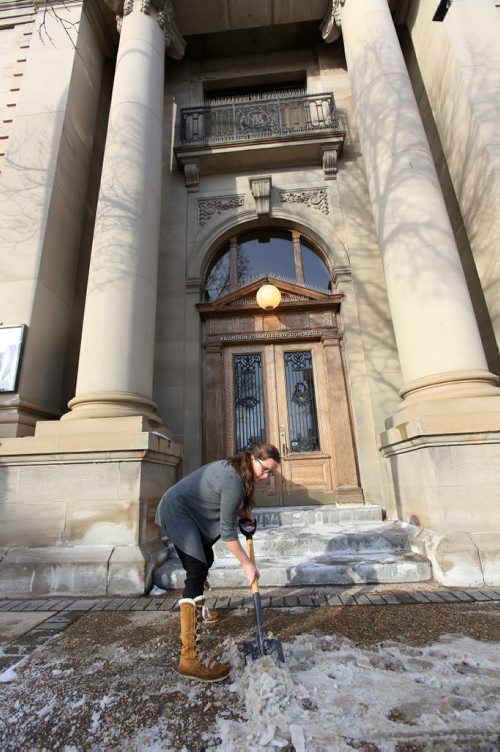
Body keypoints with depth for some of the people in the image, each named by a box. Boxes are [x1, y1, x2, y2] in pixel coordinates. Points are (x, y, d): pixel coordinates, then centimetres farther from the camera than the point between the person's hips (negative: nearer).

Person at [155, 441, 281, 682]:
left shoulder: (234, 469, 1)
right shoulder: (234, 481, -28)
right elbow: (227, 531, -22)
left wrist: (241, 511, 1)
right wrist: (247, 565, -13)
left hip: (187, 511, 11)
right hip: (176, 513, -11)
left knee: (206, 560, 24)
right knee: (197, 573, -16)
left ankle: (199, 609, 47)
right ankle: (189, 658, -14)